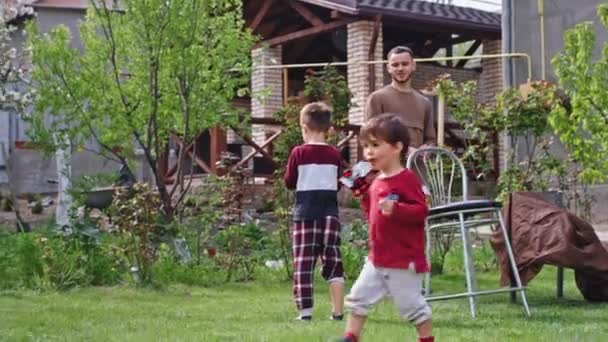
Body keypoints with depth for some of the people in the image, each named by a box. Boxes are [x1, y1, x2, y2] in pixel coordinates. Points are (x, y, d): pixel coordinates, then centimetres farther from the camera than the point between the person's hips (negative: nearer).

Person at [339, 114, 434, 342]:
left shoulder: (406, 180, -16)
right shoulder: (376, 181, 11)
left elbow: (421, 211, -22)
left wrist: (396, 209, -36)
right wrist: (364, 196, 9)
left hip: (403, 261, -8)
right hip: (377, 259, 8)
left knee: (411, 303, 1)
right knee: (359, 297, 10)